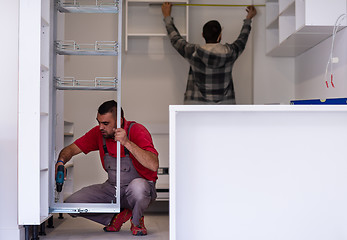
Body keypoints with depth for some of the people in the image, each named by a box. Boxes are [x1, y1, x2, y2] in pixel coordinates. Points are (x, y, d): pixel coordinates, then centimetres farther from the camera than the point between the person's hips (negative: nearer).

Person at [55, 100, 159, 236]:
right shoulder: (99, 133, -6)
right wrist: (60, 162, -22)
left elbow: (153, 165, -34)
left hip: (141, 184, -5)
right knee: (71, 203, -9)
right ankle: (117, 217, 7)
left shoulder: (137, 131, -21)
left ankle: (137, 221, -7)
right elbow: (72, 149, 1)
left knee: (138, 187, -42)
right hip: (112, 188, 5)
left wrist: (127, 143, -39)